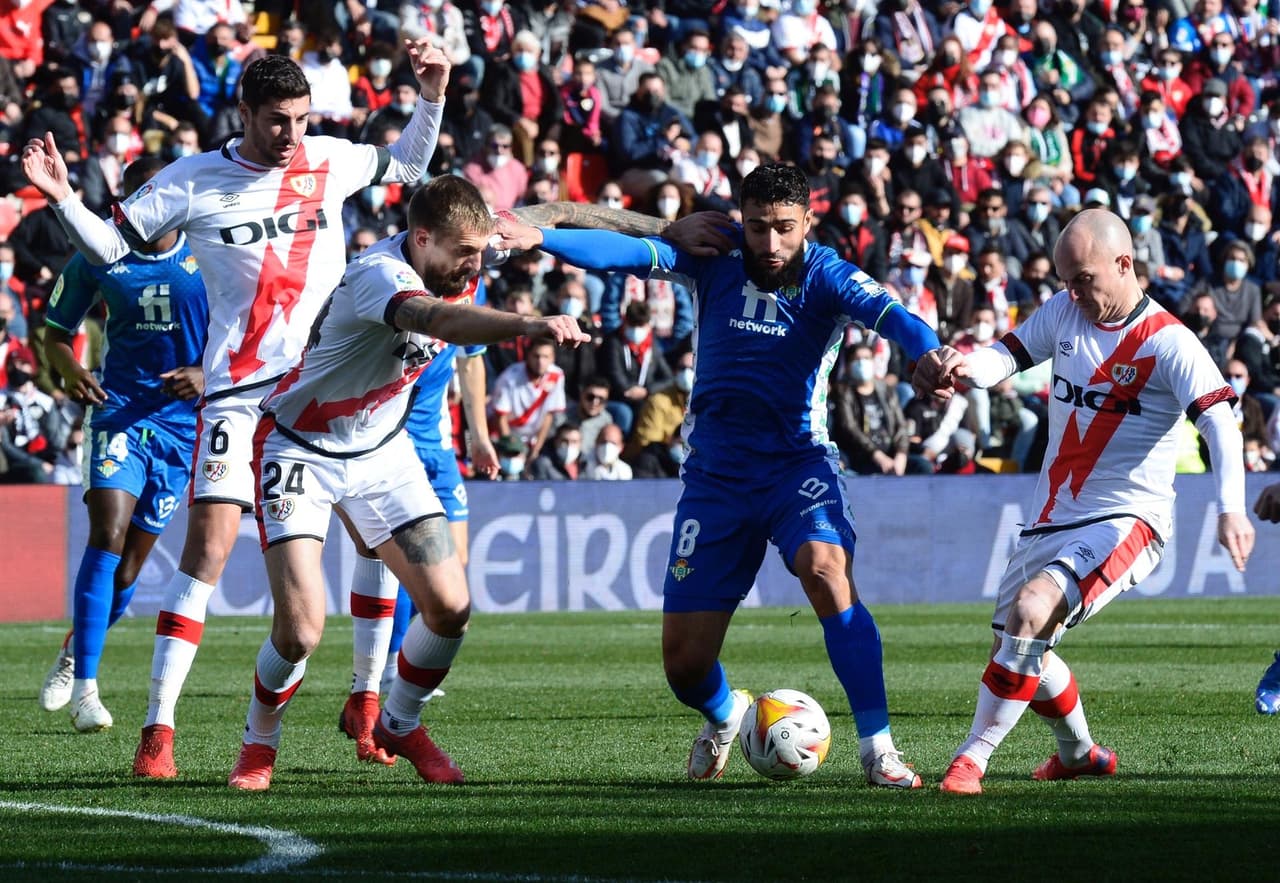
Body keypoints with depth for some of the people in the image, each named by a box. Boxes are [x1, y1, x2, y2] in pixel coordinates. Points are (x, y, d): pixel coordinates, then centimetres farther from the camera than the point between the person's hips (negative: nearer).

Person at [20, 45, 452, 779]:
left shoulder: (330, 162, 6)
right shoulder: (193, 182, -1)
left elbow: (409, 164, 24)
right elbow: (109, 247, 6)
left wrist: (432, 98, 10)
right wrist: (62, 198, -9)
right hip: (240, 392, -3)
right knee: (209, 546, -13)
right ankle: (158, 727, -11)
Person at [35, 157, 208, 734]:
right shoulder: (99, 259, 1)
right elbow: (57, 333, 11)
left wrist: (206, 375, -13)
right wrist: (72, 372, -10)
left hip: (183, 419, 1)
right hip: (119, 409, -1)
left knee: (131, 561, 3)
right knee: (107, 537, -20)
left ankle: (74, 655, 30)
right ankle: (84, 687, -19)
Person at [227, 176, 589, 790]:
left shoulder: (455, 271, -8)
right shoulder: (381, 275, -32)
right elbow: (438, 319, -56)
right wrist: (528, 326, -70)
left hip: (382, 451, 7)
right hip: (301, 451, -7)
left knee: (450, 608, -5)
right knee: (300, 629, -17)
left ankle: (399, 724, 23)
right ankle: (259, 744, 13)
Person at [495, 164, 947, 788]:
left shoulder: (826, 276, -10)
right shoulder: (717, 259, -4)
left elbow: (886, 313, -27)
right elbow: (634, 254, -17)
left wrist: (930, 355, -50)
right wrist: (540, 239, -32)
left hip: (797, 461, -2)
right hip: (715, 473, 2)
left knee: (825, 567, -34)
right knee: (684, 665, 1)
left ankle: (878, 748, -26)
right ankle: (725, 716, 39)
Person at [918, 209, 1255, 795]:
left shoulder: (1168, 344, -13)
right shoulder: (1065, 312, 6)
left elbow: (1220, 424, -22)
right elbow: (1006, 357, 3)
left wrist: (1231, 509, -37)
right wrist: (967, 367, -22)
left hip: (1125, 521, -8)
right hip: (1051, 519, 8)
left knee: (1032, 610, -29)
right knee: (1013, 653, 14)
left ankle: (972, 759, -23)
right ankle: (1079, 753, 40)